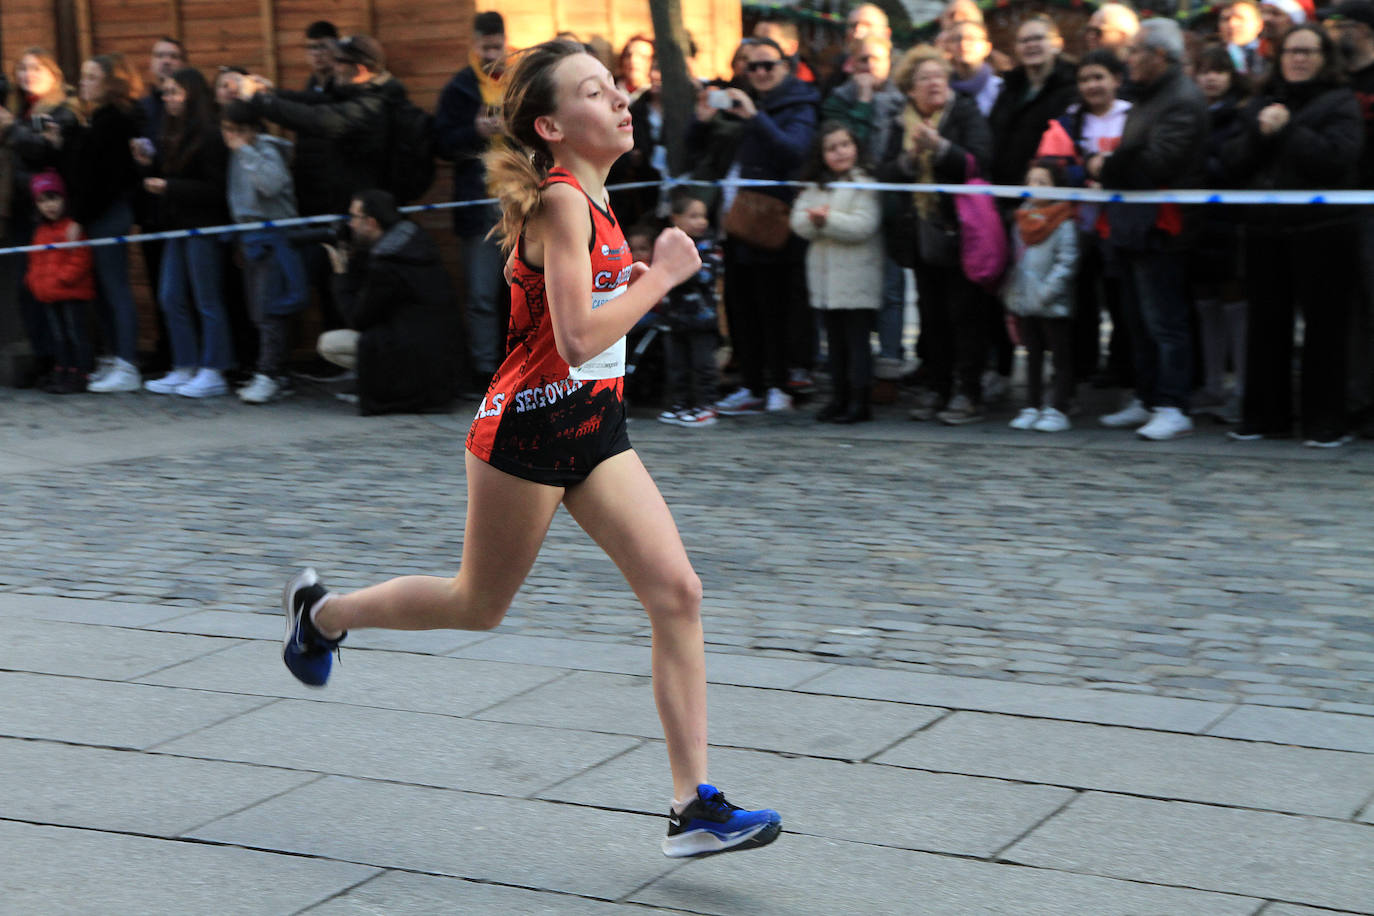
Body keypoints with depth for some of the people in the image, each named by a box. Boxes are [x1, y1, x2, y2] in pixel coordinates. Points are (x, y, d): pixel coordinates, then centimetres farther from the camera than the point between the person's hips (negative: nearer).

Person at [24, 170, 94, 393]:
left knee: (75, 333, -3)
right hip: (48, 296, 8)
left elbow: (80, 261, -16)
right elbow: (35, 261, 23)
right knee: (58, 335, 14)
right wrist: (34, 281, 9)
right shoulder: (41, 232, 14)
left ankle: (79, 374, 1)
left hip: (72, 293, -8)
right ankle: (62, 373, 21)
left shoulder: (72, 228, -11)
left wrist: (62, 279, -20)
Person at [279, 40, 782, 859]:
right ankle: (322, 611, 37)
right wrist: (661, 275, -18)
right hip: (531, 424, -8)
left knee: (678, 592, -5)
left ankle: (695, 806, -4)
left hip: (596, 426, 8)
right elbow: (577, 339, -27)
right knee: (479, 606, 11)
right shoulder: (560, 202, -19)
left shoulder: (589, 199, 9)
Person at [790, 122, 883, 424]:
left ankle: (860, 402, -1)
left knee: (857, 339, -4)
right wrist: (815, 220, -15)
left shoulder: (865, 183, -6)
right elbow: (799, 222, 5)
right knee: (835, 340, 12)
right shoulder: (815, 187, 14)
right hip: (824, 275, 6)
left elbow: (863, 226, -16)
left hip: (856, 278, -6)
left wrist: (828, 219, -16)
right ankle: (839, 397, 19)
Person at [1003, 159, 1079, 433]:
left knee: (1062, 357, 2)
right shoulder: (1021, 220, 10)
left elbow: (1066, 263, -14)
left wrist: (1046, 292, -19)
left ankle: (1058, 410, 4)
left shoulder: (1063, 224, -10)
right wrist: (1009, 292, 9)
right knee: (1033, 356, 13)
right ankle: (1032, 407, 19)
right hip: (1024, 303, 7)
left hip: (1053, 307, -6)